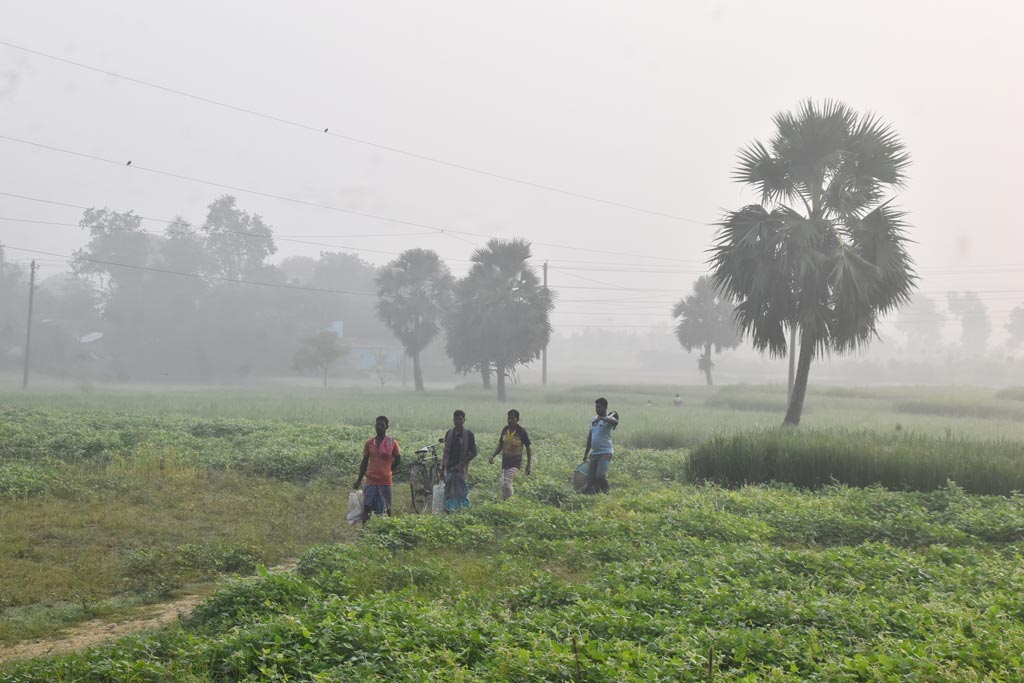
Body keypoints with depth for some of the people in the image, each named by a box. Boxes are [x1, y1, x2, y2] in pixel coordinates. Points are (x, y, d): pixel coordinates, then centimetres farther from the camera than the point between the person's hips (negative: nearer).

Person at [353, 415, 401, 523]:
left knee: (386, 508, 5)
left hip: (385, 481, -1)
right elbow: (364, 461, 10)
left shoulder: (392, 442, -2)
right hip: (371, 481, 2)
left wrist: (387, 471, 6)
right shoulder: (369, 443, 4)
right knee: (367, 507, -3)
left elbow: (398, 459, 9)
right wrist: (359, 480, 8)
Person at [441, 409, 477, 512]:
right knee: (449, 492, 3)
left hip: (462, 469, -4)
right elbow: (446, 452, 15)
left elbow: (473, 453, -5)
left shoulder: (468, 435, -3)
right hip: (449, 469, 4)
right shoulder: (449, 433, 10)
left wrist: (460, 465, -13)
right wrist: (442, 469, 10)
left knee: (462, 492, -4)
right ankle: (449, 510, 8)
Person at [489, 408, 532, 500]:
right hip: (505, 462, 6)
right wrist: (492, 456, -1)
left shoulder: (522, 432, -10)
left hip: (516, 462, -6)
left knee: (506, 484, -23)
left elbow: (528, 448, -3)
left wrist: (529, 465, -3)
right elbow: (500, 445, 14)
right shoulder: (505, 430, 4)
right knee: (503, 485, 6)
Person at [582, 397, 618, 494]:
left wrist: (601, 418, -41)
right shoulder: (593, 420, 15)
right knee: (591, 477, 4)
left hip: (605, 453, -7)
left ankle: (606, 493, -1)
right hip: (594, 453, 7)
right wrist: (586, 454, 22)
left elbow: (615, 422, -32)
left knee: (600, 475, -19)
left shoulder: (608, 419, -6)